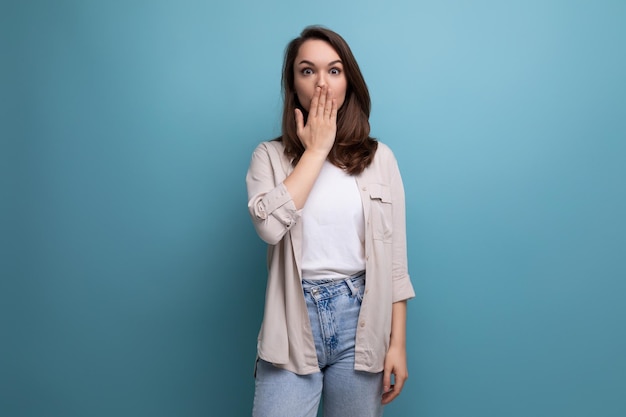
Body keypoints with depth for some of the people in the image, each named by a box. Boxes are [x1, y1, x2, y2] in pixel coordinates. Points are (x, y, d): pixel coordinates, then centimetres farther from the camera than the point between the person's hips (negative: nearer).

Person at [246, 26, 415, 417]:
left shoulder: (378, 157, 3)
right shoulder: (271, 156, 2)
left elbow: (394, 260, 3)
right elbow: (269, 225, -19)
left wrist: (398, 342, 0)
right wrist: (315, 150, -10)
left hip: (360, 319, 1)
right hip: (294, 321, -1)